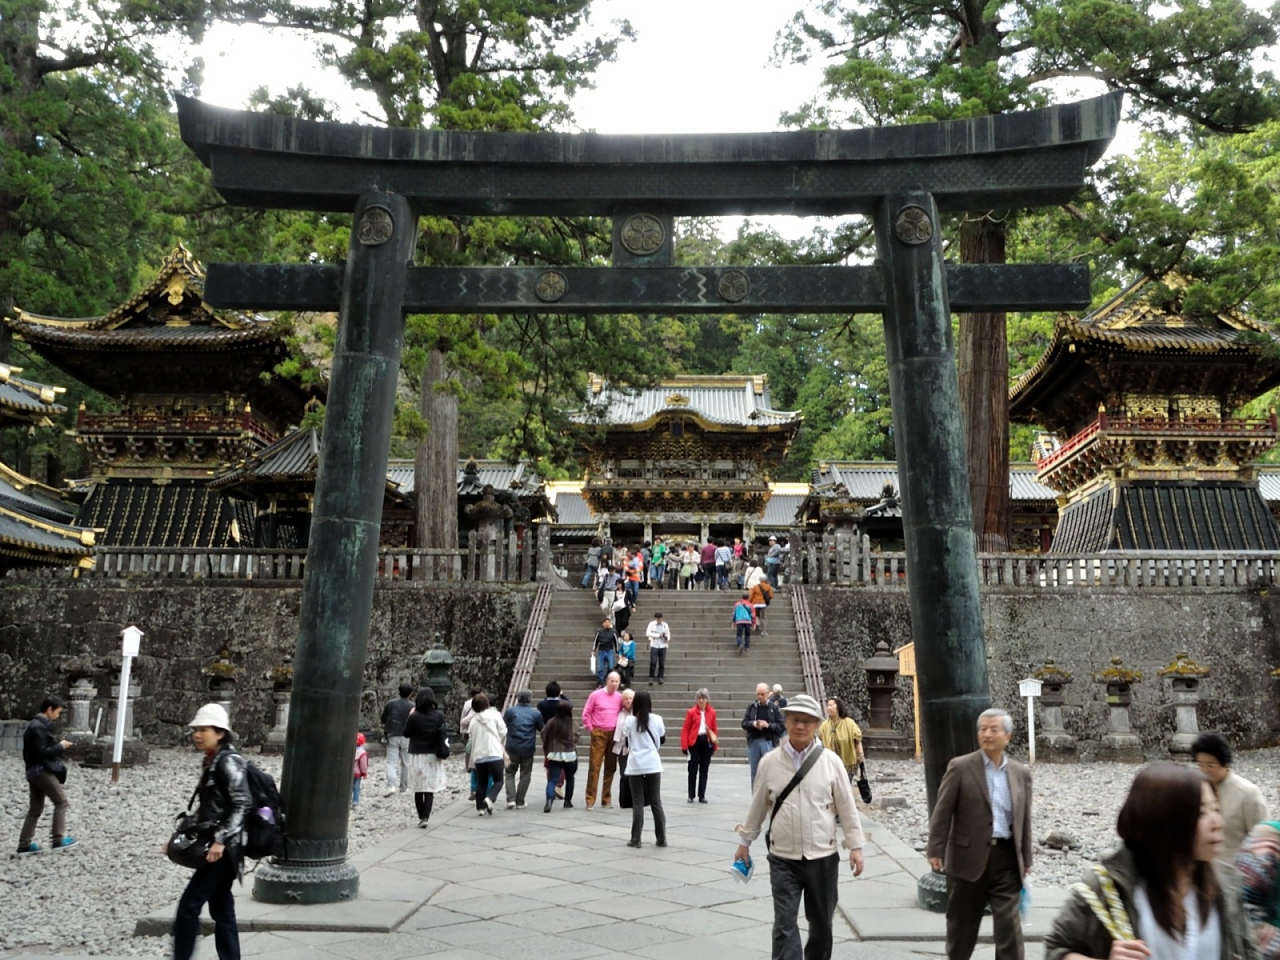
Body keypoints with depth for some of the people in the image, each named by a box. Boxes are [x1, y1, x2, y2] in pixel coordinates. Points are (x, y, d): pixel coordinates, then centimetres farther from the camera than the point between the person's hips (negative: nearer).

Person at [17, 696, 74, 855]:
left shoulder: (37, 725, 17)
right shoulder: (38, 727, -16)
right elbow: (42, 752, -22)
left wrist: (57, 746, 12)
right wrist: (60, 746, -12)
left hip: (34, 771, 10)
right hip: (41, 770, -10)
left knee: (35, 809, 12)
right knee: (61, 801, -6)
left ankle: (25, 844, 12)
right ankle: (58, 839, -6)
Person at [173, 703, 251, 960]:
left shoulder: (229, 761, -15)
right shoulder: (210, 763, 12)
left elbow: (243, 803, -23)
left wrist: (221, 840, -28)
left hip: (224, 847, -9)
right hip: (213, 843, 9)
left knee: (189, 905, -7)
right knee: (221, 908, 11)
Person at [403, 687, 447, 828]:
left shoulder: (414, 717, -14)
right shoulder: (439, 715, -6)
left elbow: (406, 734, -2)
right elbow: (442, 734, 4)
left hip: (417, 757, -1)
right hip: (433, 757, 1)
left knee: (418, 790, 13)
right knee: (430, 790, 3)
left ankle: (421, 818, 16)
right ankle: (425, 818, -11)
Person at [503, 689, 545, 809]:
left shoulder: (510, 711, -3)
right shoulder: (536, 713, 0)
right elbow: (542, 729, 7)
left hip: (512, 748, 0)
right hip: (528, 749, 0)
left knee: (510, 774, 13)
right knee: (525, 776, 11)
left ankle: (511, 800, -1)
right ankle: (520, 802, 10)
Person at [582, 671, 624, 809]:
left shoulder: (619, 697, 6)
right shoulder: (596, 695, -3)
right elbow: (586, 713, 1)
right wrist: (590, 728, -1)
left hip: (613, 735, 3)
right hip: (598, 734, -3)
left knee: (611, 767, 7)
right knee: (594, 766, -5)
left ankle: (606, 798, 16)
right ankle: (590, 800, -1)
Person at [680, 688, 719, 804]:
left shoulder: (712, 712, 4)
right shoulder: (691, 712, -4)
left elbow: (714, 729, 9)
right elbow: (685, 730, -3)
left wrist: (715, 743, 2)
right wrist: (684, 746, -9)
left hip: (707, 742, 2)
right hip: (694, 742, -2)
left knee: (704, 770, 8)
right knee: (693, 770, 4)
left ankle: (702, 796, 14)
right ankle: (691, 795, 13)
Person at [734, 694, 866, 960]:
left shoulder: (831, 761, -5)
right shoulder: (769, 763, -3)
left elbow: (847, 807, 0)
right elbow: (758, 806, 7)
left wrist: (855, 846, -1)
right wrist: (744, 841, 13)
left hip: (822, 857, 1)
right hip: (783, 859, 0)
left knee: (821, 923, 15)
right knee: (784, 924, -5)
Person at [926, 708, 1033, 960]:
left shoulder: (1021, 773, 7)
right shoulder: (960, 767, -4)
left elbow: (1024, 818, 11)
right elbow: (942, 812, -5)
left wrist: (1026, 859, 10)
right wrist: (936, 851, -10)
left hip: (1007, 857, 2)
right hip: (968, 856, -2)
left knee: (1009, 923, 0)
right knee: (961, 922, 12)